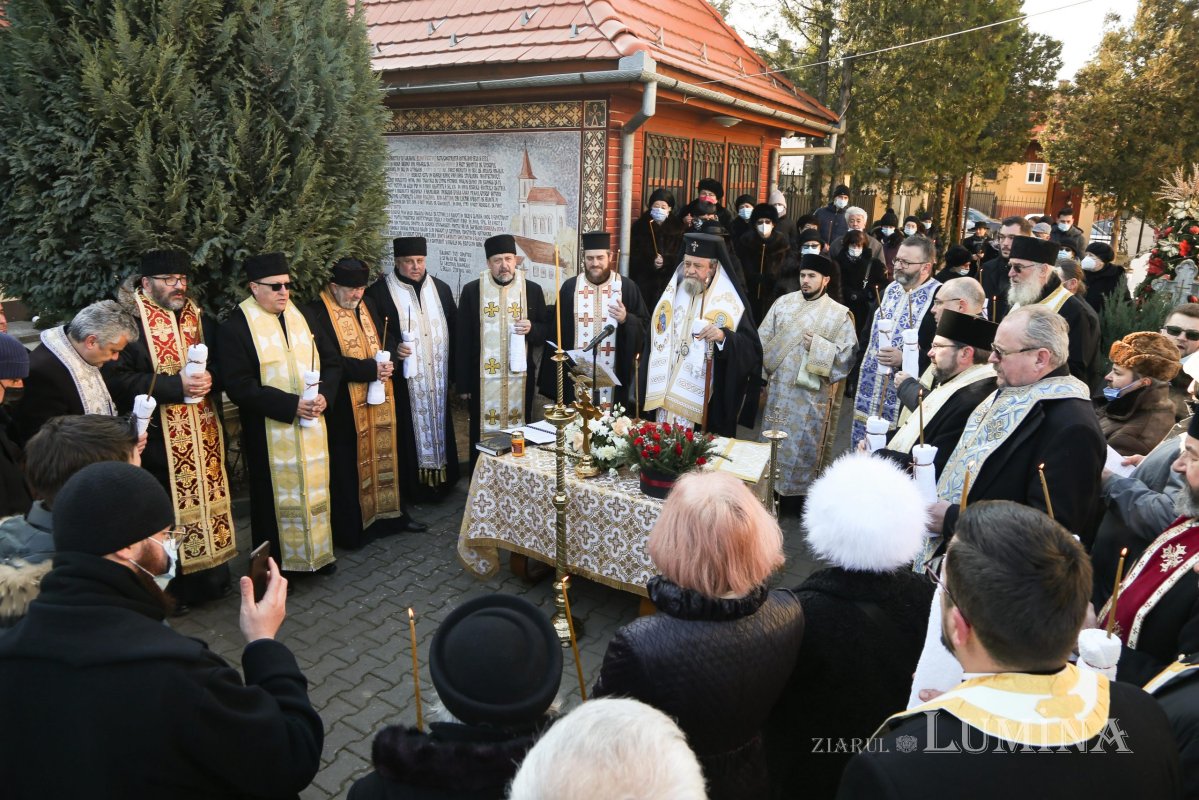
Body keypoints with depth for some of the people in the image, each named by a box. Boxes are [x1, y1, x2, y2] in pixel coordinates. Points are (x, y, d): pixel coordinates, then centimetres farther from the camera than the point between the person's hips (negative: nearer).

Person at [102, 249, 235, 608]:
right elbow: (117, 380, -16)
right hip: (158, 441, -5)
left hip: (204, 437, 5)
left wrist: (209, 378, -11)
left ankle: (213, 575, 28)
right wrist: (175, 384, -22)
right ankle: (173, 588, 18)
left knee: (208, 499, 13)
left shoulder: (201, 320, 10)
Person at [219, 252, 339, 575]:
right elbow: (239, 386, -16)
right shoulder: (236, 327, -10)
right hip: (269, 433, -4)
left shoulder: (304, 316, 6)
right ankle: (276, 565, 23)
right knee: (276, 496, 7)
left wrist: (324, 395, -12)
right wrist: (290, 405, -22)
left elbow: (332, 360, 7)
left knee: (314, 488, 14)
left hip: (312, 426, 5)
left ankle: (317, 551, 32)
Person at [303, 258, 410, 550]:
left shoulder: (367, 305, 10)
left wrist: (387, 363, -6)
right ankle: (349, 529, 16)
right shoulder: (316, 314, -13)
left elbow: (385, 340, 16)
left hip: (379, 402, 7)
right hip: (343, 407, -6)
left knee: (383, 456, 14)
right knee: (348, 466, 3)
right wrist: (370, 369, -20)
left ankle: (391, 513, 29)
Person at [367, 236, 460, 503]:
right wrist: (393, 348, -22)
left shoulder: (441, 289, 10)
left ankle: (440, 482, 26)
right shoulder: (379, 292, -4)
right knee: (407, 438, -2)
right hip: (403, 383, -4)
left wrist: (454, 371, 10)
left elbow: (453, 331, 13)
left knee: (438, 429, 11)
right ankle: (405, 499, 7)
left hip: (438, 381, 5)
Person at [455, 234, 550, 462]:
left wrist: (531, 329, -14)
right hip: (483, 379, -1)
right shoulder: (471, 291, -1)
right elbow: (462, 339, 0)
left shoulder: (533, 290, 3)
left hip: (521, 379, 1)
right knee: (483, 437, 5)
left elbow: (547, 330, 10)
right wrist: (463, 383, -2)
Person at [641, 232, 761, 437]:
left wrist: (724, 337, -26)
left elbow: (752, 350, -8)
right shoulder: (671, 294, 8)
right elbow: (652, 343, 14)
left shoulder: (730, 301, -5)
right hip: (664, 396, 4)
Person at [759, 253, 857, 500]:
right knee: (775, 441, 12)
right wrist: (762, 373, -1)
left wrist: (818, 346, -17)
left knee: (806, 446, 6)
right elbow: (763, 341, 5)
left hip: (813, 394, -3)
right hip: (779, 389, 3)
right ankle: (770, 488, 26)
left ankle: (802, 491, 20)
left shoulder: (840, 314, -3)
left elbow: (848, 353, -7)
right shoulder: (783, 303, 4)